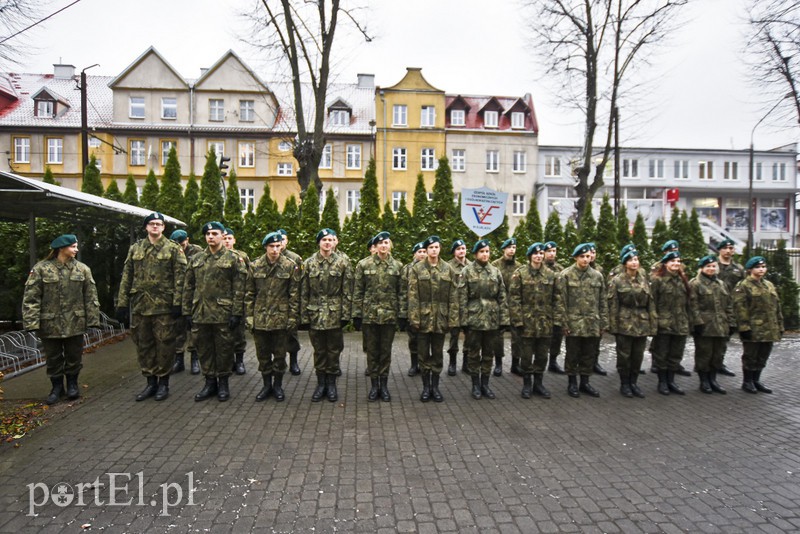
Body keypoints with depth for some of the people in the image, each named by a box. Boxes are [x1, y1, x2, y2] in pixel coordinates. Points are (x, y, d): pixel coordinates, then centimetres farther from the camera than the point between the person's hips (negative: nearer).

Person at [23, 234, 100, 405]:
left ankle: (72, 384, 32)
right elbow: (31, 298, -7)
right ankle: (57, 387, 29)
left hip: (75, 323, 1)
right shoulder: (41, 268, -6)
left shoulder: (82, 269, 1)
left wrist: (93, 319, -3)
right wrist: (32, 322, -14)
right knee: (53, 358, 11)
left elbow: (91, 297, 1)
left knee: (74, 356, 12)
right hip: (50, 324, -1)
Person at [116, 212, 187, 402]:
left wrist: (177, 303, -13)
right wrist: (122, 302, 5)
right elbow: (126, 277, 11)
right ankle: (150, 382, 22)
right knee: (143, 345, 10)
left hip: (164, 306, -4)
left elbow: (180, 277, -6)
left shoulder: (173, 249, 0)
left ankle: (163, 382, 14)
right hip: (139, 305, 4)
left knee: (164, 345, 1)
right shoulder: (135, 249, 12)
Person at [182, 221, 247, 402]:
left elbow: (239, 289, -7)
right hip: (200, 314, 4)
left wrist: (236, 313, -12)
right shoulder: (196, 260, 11)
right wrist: (187, 311, 6)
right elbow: (188, 287, 13)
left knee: (223, 350, 5)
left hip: (223, 314, -4)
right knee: (204, 349, 11)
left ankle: (223, 383, 19)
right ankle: (210, 382, 24)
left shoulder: (233, 259, -2)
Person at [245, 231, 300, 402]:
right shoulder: (255, 266, 1)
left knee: (280, 354, 8)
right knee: (263, 354, 12)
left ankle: (278, 385, 25)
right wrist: (249, 315, 1)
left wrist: (293, 317, -6)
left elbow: (294, 294, -3)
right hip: (260, 318, 2)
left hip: (281, 318, -2)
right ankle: (267, 385, 28)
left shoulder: (290, 266, -4)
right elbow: (249, 293, 6)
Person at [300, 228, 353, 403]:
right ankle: (321, 383, 22)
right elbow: (304, 292, 2)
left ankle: (331, 384, 21)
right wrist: (304, 316, -2)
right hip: (315, 313, 1)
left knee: (334, 349, 7)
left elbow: (347, 291, -3)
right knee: (319, 350, 10)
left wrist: (345, 314, -8)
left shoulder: (342, 262, -2)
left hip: (334, 313, -1)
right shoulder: (309, 263, 2)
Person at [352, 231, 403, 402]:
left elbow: (401, 292, 4)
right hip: (369, 315, 0)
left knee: (386, 351, 9)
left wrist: (402, 316, 0)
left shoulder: (398, 266, 3)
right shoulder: (364, 264, -1)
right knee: (372, 351, 8)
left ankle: (384, 385, 21)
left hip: (390, 315, 1)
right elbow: (357, 292, 0)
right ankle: (374, 384, 21)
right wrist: (356, 315, -4)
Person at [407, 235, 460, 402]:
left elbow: (453, 297, 2)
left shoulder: (448, 269, 3)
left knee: (438, 354, 10)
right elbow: (413, 296, -6)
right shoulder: (417, 269, -2)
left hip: (441, 318, 1)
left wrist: (452, 319, -4)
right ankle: (426, 387, 20)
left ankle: (435, 386, 22)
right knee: (423, 354, 7)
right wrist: (414, 318, -12)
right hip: (423, 318, -1)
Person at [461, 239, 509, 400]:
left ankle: (485, 384, 23)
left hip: (492, 319, 3)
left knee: (488, 353, 11)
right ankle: (476, 385, 18)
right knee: (474, 353, 6)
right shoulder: (467, 271, -3)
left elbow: (502, 297, 6)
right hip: (474, 318, -3)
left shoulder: (496, 271, 7)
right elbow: (463, 297, -6)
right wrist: (464, 319, -11)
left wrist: (504, 318, 0)